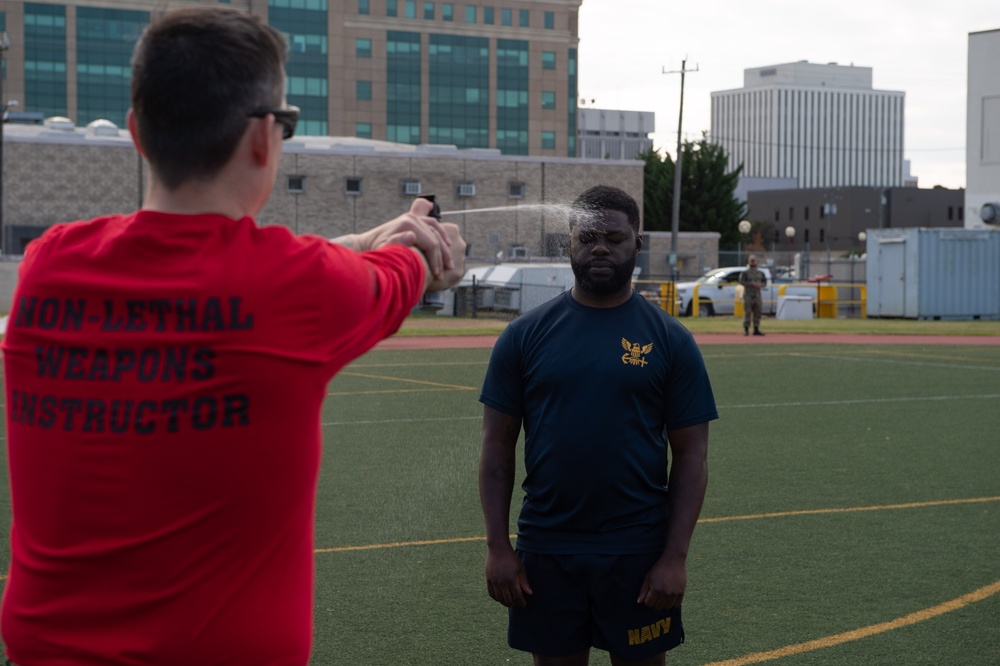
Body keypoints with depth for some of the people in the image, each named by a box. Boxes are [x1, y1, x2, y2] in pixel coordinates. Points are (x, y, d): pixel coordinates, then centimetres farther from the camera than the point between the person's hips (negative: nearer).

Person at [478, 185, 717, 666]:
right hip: (546, 550, 1)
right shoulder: (526, 334, 2)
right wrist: (497, 547, -4)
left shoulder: (669, 339, 0)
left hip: (638, 552, -1)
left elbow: (691, 455, -1)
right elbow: (498, 447, 3)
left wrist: (676, 556, -8)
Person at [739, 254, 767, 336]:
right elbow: (742, 282, -12)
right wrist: (753, 284, -20)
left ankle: (756, 330, 7)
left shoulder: (760, 273, 16)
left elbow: (765, 282, 14)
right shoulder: (745, 273, 0)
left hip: (757, 295, 5)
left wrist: (760, 285, -9)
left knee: (757, 313, 2)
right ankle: (746, 330, -4)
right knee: (747, 313, -8)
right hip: (748, 295, -5)